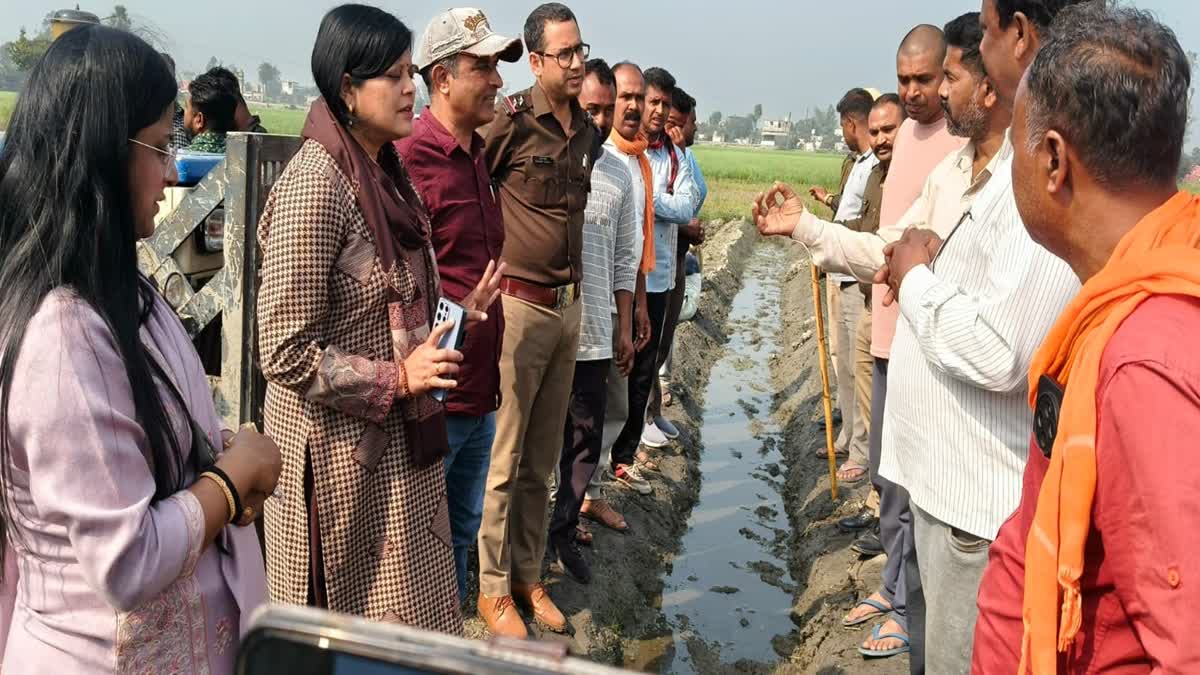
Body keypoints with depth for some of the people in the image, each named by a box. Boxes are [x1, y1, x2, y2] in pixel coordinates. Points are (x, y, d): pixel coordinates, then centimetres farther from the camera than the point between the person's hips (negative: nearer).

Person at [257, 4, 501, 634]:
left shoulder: (389, 176, 7)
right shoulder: (316, 184, -18)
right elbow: (286, 352, -20)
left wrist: (458, 314, 1)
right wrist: (397, 379, -20)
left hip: (400, 440, 8)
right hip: (341, 450, -8)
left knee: (404, 624, 19)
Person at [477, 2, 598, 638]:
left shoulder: (588, 132, 10)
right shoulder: (510, 122, -12)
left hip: (568, 305, 7)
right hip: (517, 305, -6)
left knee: (542, 459, 14)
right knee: (503, 458, 2)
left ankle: (528, 575, 28)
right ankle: (493, 587, 16)